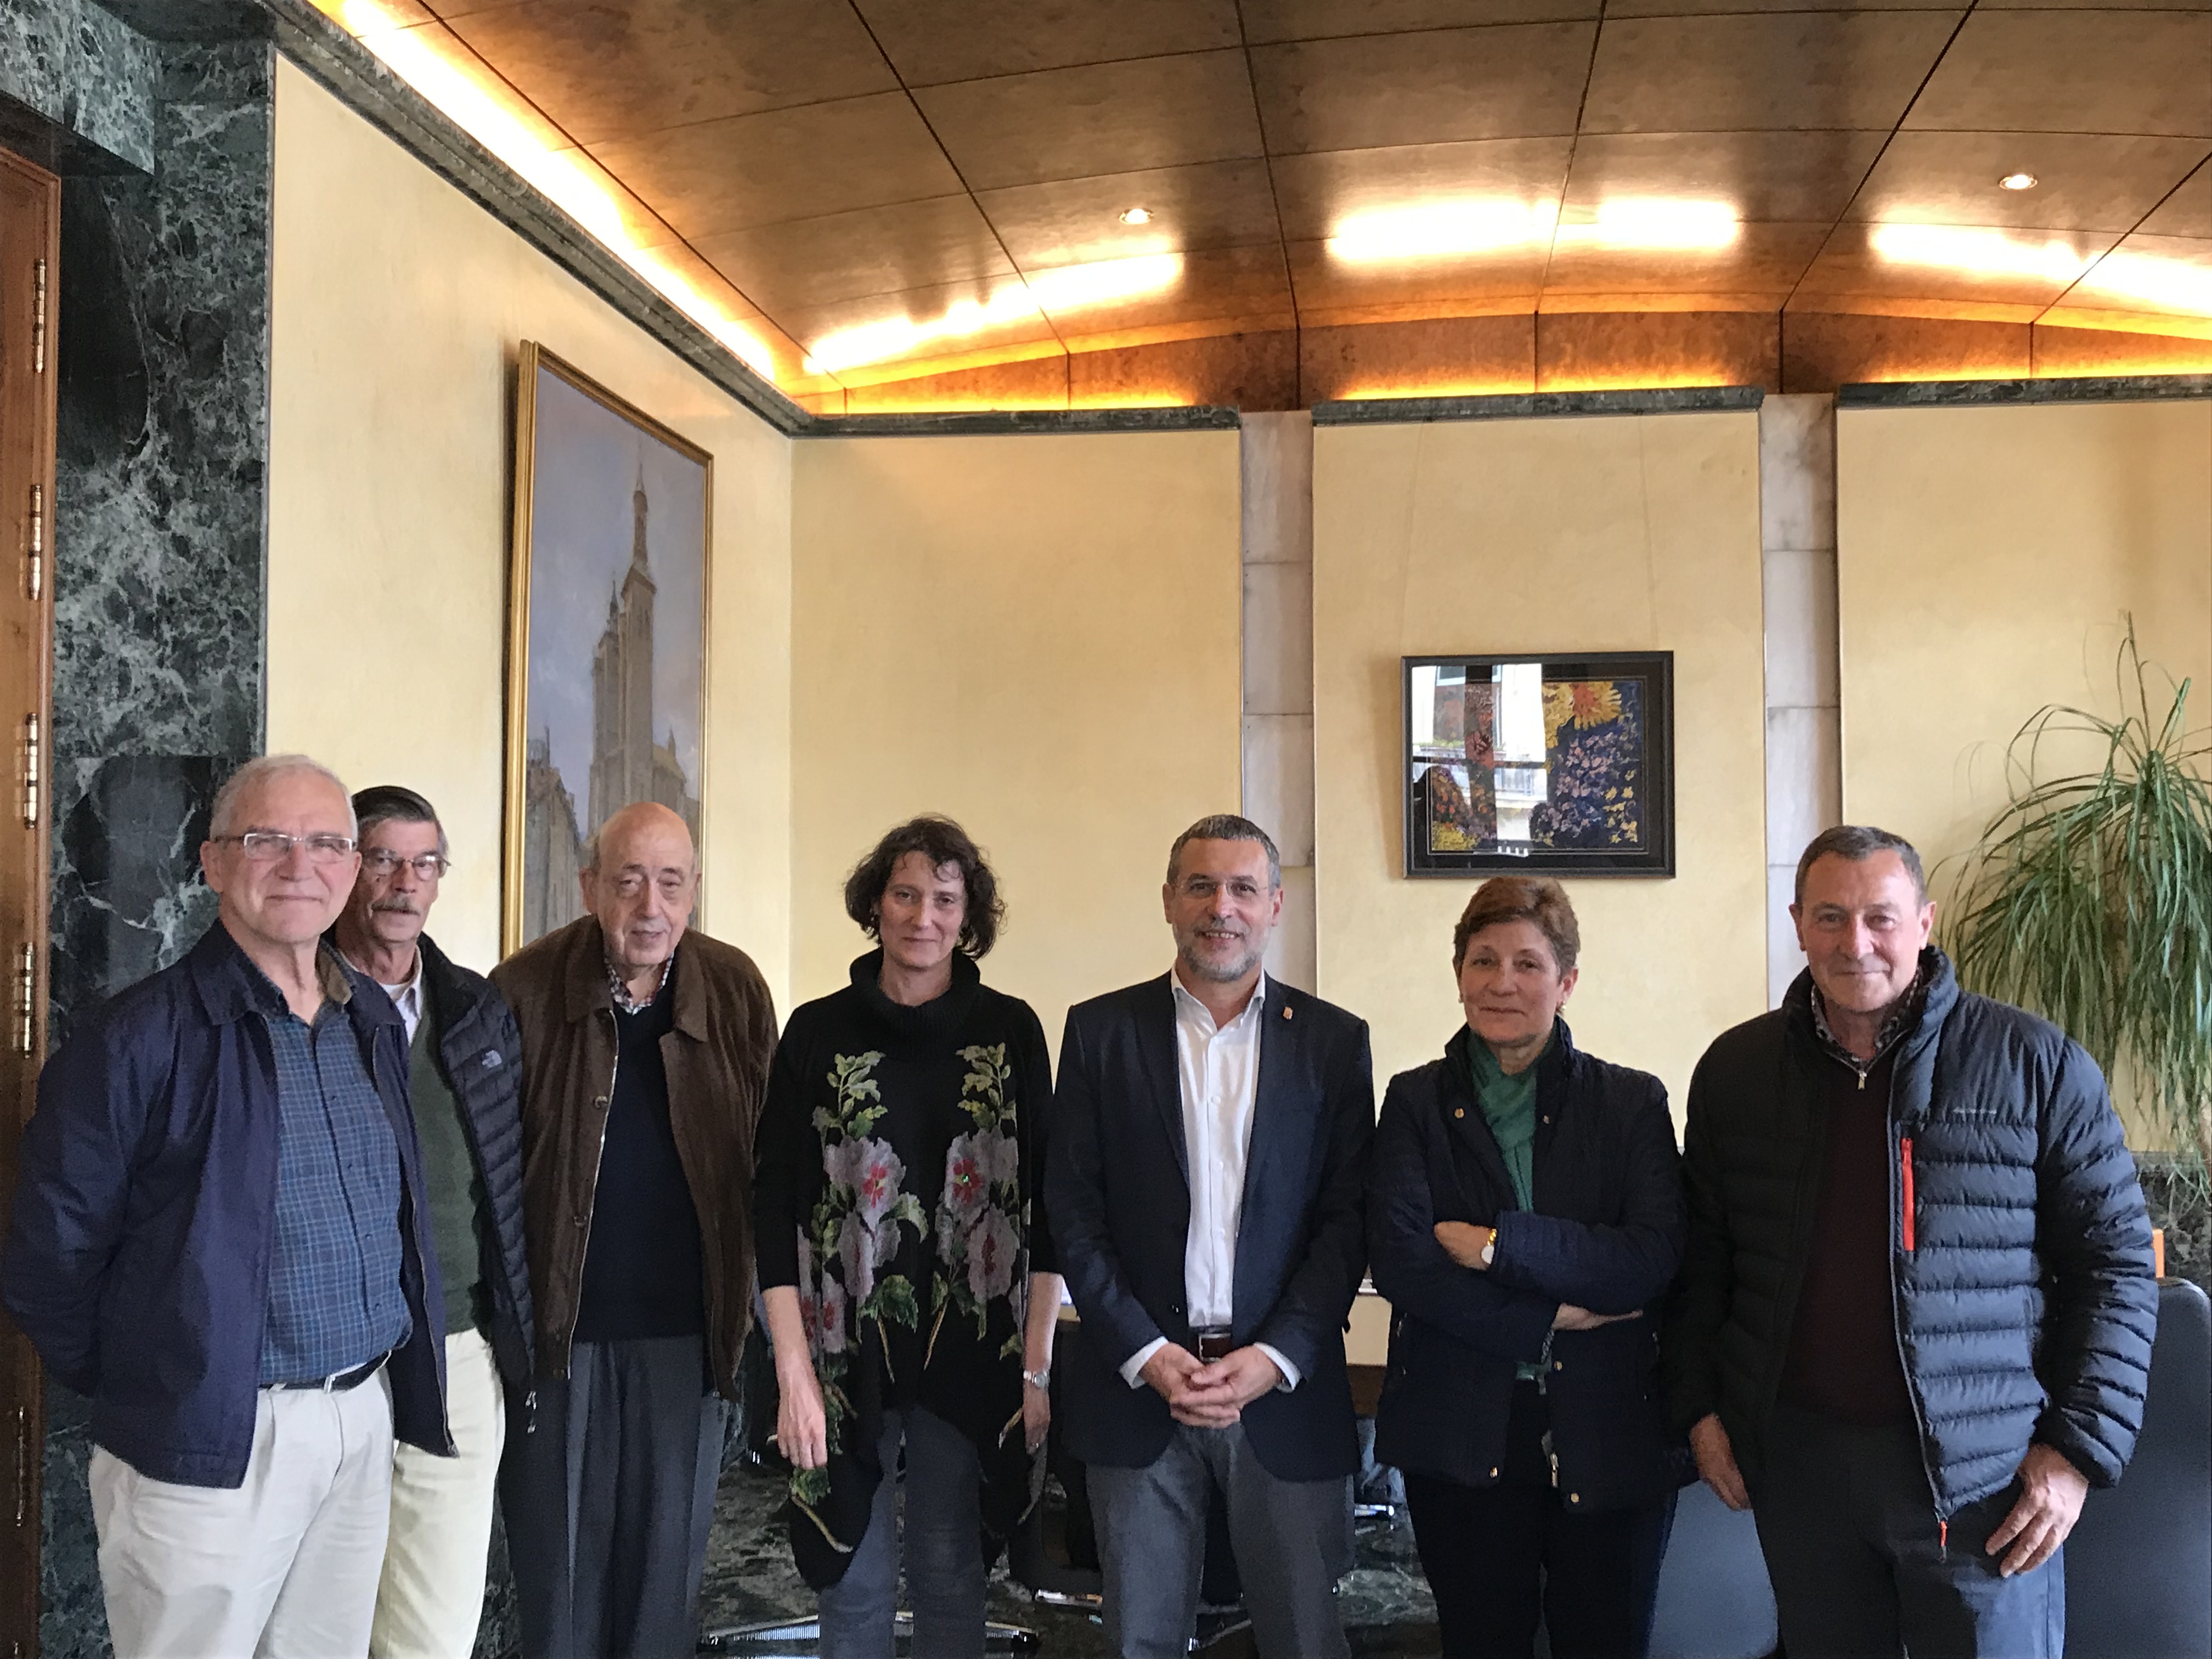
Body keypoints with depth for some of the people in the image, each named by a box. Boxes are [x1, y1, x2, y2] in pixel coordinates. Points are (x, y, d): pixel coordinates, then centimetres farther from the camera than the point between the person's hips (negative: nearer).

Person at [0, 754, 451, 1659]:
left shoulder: (374, 1020, 8)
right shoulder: (137, 1038, -11)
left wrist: (368, 1388, 13)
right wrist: (142, 1392, 1)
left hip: (365, 1420, 6)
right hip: (213, 1443, -5)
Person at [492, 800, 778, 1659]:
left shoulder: (735, 989, 0)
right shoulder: (525, 991, -7)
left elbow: (764, 1155, 5)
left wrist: (759, 1294, 1)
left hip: (686, 1328, 2)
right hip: (556, 1322, -2)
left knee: (669, 1552, 12)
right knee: (557, 1553, 9)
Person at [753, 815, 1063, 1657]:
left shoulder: (1010, 1030, 2)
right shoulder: (817, 1033, 0)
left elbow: (1044, 1205, 2)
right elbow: (775, 1207, -2)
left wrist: (1038, 1363, -4)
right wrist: (793, 1374, -8)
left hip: (971, 1354, 0)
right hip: (845, 1350, 0)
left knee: (950, 1572, 9)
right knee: (853, 1582, 8)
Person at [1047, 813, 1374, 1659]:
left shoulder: (1334, 1041, 4)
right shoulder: (1100, 1031, 4)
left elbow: (1348, 1221, 1)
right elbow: (1073, 1213, 1)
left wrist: (1274, 1358, -10)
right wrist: (1147, 1355, -9)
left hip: (1286, 1391, 0)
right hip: (1136, 1389, 0)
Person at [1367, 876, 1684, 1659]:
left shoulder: (1632, 1102, 3)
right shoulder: (1416, 1102, 3)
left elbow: (1653, 1258, -11)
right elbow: (1399, 1261, -10)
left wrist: (1495, 1243, -17)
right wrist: (1552, 1318, -15)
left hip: (1607, 1438, 0)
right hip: (1461, 1442, 0)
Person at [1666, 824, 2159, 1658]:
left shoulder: (2038, 1065, -3)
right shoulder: (1736, 1070, 6)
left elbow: (2113, 1258, -1)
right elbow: (1700, 1259, 14)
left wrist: (2080, 1447, -7)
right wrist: (1699, 1405, 6)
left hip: (1985, 1476, -2)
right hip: (1797, 1457, 3)